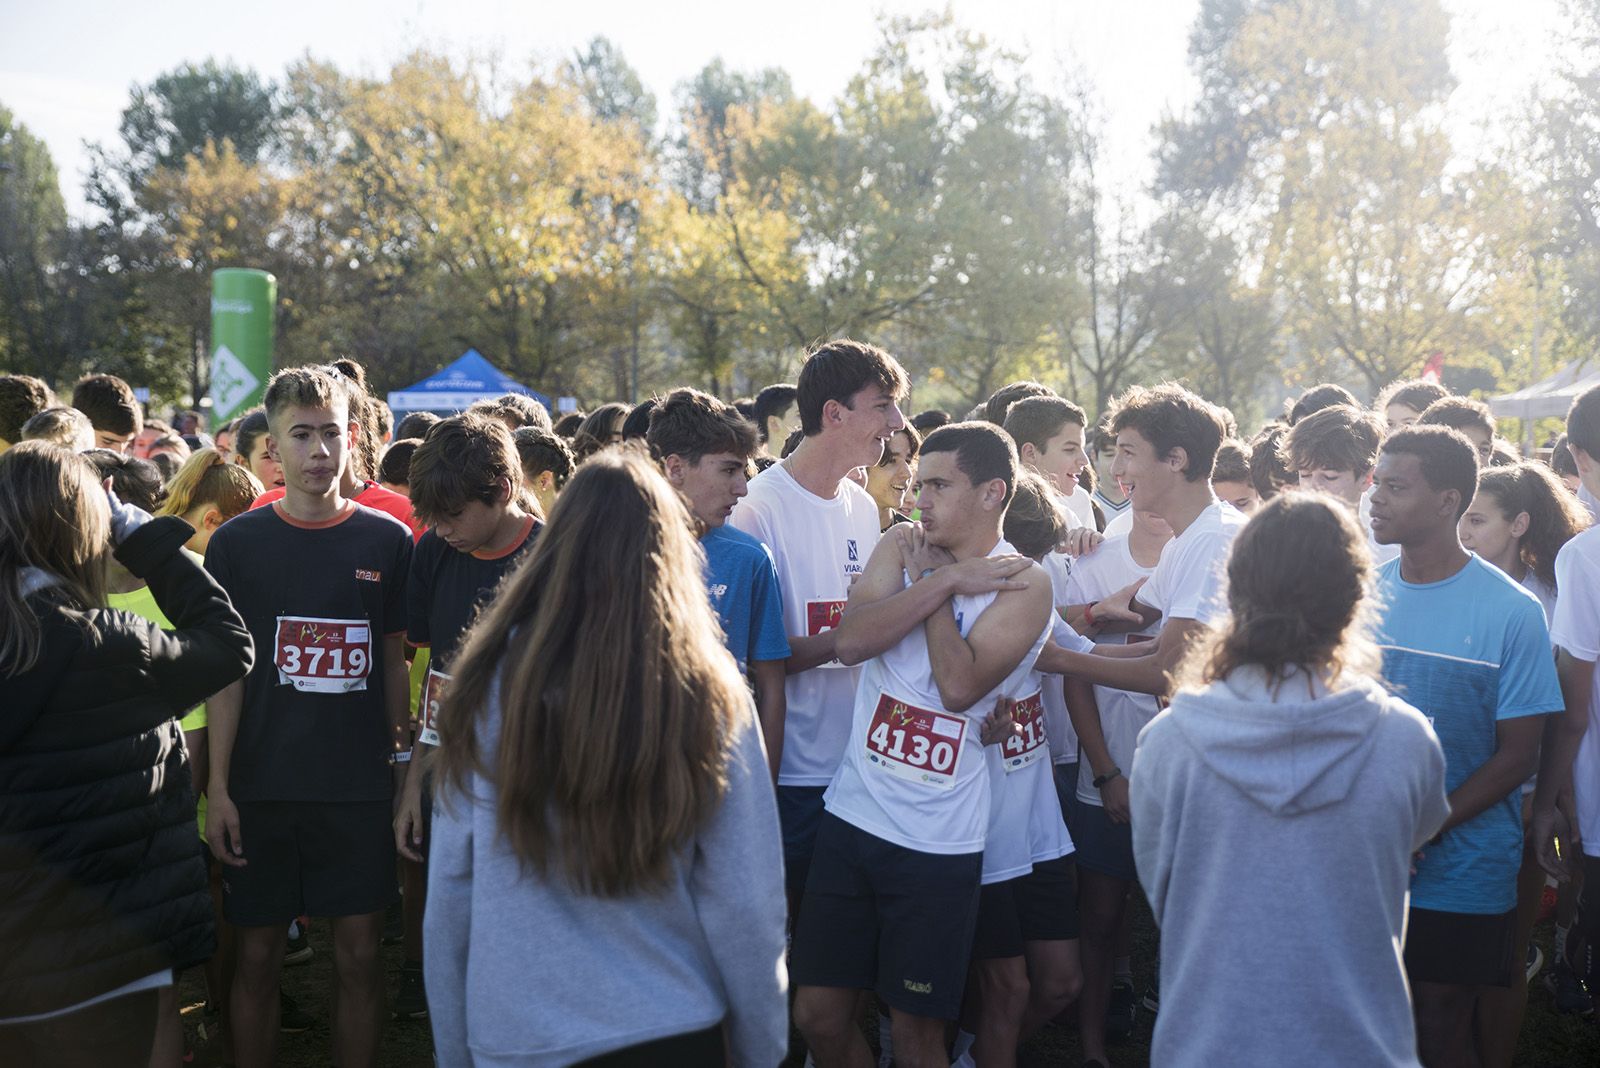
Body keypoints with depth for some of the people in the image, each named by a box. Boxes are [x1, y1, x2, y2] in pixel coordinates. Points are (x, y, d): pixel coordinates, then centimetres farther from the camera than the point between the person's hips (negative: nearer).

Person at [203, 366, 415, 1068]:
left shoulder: (387, 542, 1)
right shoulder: (236, 544, 0)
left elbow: (394, 665, 7)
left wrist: (406, 768, 6)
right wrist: (218, 787, -5)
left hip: (360, 786, 0)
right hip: (261, 787, 0)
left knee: (359, 955, 5)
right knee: (258, 955, 8)